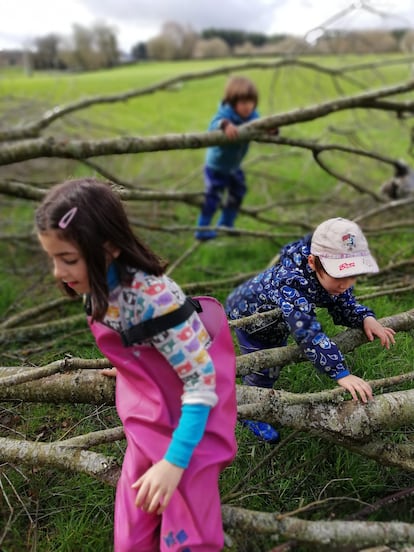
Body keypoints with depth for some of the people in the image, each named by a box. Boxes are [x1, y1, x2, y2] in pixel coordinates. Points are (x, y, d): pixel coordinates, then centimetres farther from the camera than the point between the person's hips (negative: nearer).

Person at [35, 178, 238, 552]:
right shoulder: (100, 286, -8)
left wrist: (174, 462, -28)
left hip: (191, 410, -6)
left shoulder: (152, 296, -30)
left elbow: (201, 381, -26)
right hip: (149, 417, 7)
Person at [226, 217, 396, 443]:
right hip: (247, 314, -6)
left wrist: (366, 318, -33)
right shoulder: (290, 283, -50)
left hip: (276, 322, 7)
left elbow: (344, 305, -13)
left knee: (274, 365, 25)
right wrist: (342, 373, -59)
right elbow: (308, 333, -56)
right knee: (261, 369, 6)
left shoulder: (331, 277, -28)